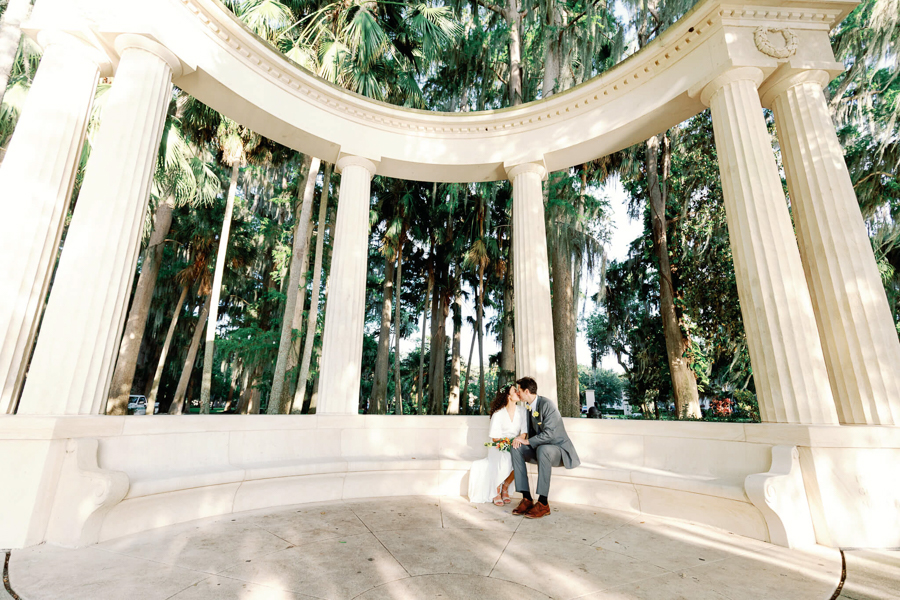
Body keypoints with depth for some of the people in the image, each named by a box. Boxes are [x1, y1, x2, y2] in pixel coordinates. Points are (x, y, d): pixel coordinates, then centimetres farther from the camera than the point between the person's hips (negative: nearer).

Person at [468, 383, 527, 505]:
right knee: (503, 462, -34)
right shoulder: (498, 413, -10)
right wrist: (510, 441, -23)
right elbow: (495, 438, -9)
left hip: (514, 448, 3)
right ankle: (496, 491, -8)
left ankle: (505, 487, -2)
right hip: (498, 448, -3)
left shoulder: (522, 411, 0)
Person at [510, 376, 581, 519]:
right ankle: (527, 499, -15)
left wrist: (527, 441, -24)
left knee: (542, 449, -39)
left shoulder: (546, 404, -20)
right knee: (516, 449, -15)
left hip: (559, 448, -8)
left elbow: (548, 433, -26)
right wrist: (523, 436, -7)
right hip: (539, 447, 8)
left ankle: (543, 503, -29)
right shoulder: (528, 406, 7)